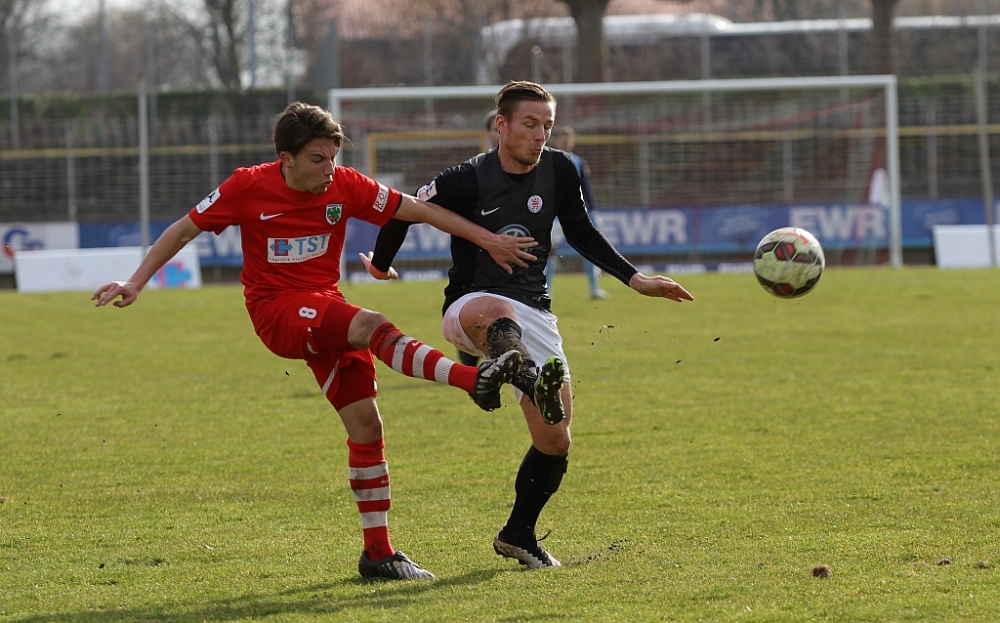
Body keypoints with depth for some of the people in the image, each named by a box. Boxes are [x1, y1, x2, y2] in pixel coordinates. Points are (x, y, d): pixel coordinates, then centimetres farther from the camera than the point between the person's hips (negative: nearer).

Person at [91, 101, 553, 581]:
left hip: (326, 310, 5)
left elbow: (419, 210, 3)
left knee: (365, 423, -3)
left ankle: (378, 552, 5)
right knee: (372, 325, -31)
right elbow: (183, 230, -1)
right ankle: (473, 379, -46)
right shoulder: (248, 188, -10)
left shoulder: (345, 187, -3)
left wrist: (486, 240, 1)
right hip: (276, 311, -5)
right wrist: (135, 283, -7)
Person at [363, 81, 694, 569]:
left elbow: (581, 233, 16)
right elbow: (403, 211, 3)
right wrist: (379, 264, 17)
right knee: (497, 313, -45)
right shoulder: (467, 180, -11)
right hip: (469, 306, -5)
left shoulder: (559, 170, 2)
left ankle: (518, 534, 22)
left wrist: (635, 279, 12)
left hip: (533, 314, 5)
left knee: (555, 441, 1)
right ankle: (534, 384, -76)